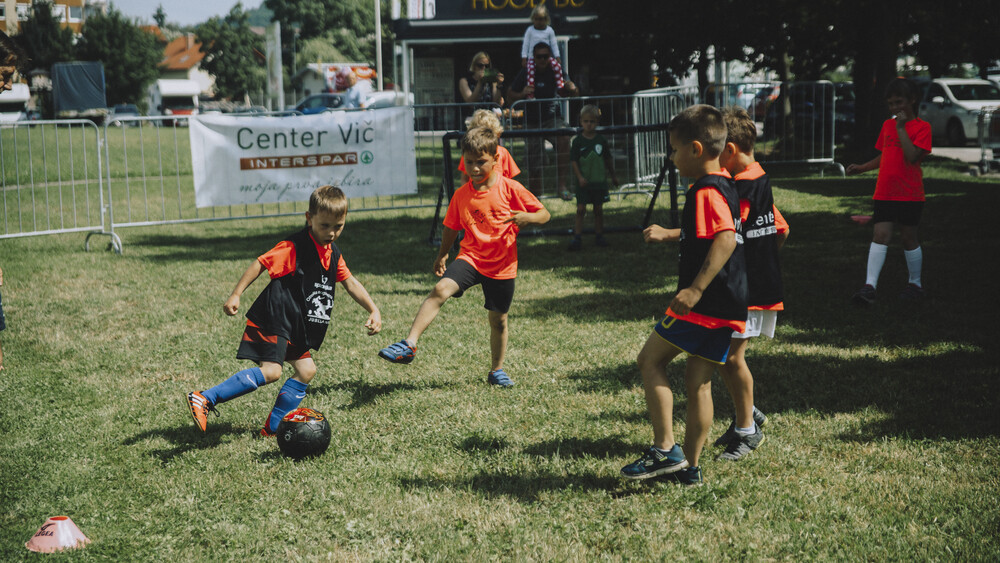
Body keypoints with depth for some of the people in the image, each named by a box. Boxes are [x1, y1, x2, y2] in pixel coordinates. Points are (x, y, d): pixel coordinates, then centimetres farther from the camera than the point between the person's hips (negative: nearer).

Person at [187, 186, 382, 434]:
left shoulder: (333, 254, 9)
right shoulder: (294, 247, -16)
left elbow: (350, 283, 19)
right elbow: (260, 264, -15)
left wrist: (374, 310, 12)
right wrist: (236, 295, -18)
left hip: (296, 327, 9)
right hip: (273, 320, -9)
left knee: (306, 370, 9)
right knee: (270, 371, -22)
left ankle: (273, 426, 18)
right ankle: (204, 399, -21)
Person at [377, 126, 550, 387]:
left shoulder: (510, 188, -8)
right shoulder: (461, 195, 1)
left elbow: (544, 214, -5)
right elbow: (451, 227, 16)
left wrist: (528, 218, -25)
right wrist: (441, 255, 21)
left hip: (502, 265, -1)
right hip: (471, 257, 1)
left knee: (498, 319, 11)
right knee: (441, 289, -25)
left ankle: (496, 371, 32)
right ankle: (409, 344, -29)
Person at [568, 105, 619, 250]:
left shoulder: (601, 140, 2)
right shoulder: (578, 141, -4)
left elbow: (608, 159, 13)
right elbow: (573, 160, -4)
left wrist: (613, 176, 19)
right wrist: (579, 177, -13)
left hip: (599, 181, 2)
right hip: (583, 182, -2)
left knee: (598, 209, 7)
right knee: (581, 209, -6)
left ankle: (599, 235, 17)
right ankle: (577, 237, -4)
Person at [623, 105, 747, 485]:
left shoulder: (706, 191, -15)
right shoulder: (725, 186, 16)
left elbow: (726, 239, -30)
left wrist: (696, 288, -33)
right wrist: (669, 234, 45)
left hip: (704, 303, -10)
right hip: (727, 307, 10)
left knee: (650, 360, 0)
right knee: (698, 381, 12)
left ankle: (665, 450, -4)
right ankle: (690, 467, 16)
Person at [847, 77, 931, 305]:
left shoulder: (922, 127, -6)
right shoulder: (887, 125, 13)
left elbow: (912, 156, -20)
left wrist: (901, 128, -18)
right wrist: (862, 167, 11)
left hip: (910, 194, -4)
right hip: (884, 192, 4)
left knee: (908, 237, 5)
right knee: (880, 235, -6)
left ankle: (916, 284, 22)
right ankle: (869, 286, -12)